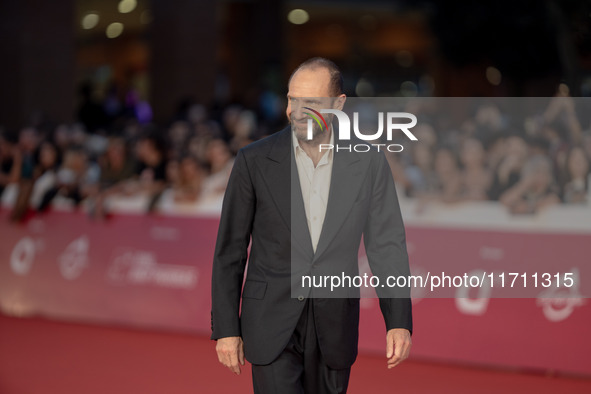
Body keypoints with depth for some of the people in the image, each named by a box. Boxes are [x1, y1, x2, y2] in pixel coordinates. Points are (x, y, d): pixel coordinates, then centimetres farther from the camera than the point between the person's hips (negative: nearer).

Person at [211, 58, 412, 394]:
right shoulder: (254, 161, -6)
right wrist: (226, 328, -4)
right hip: (272, 325, -2)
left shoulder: (369, 163, -2)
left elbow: (386, 245, 1)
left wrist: (399, 322, -9)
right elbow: (230, 250, -1)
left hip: (334, 327, 2)